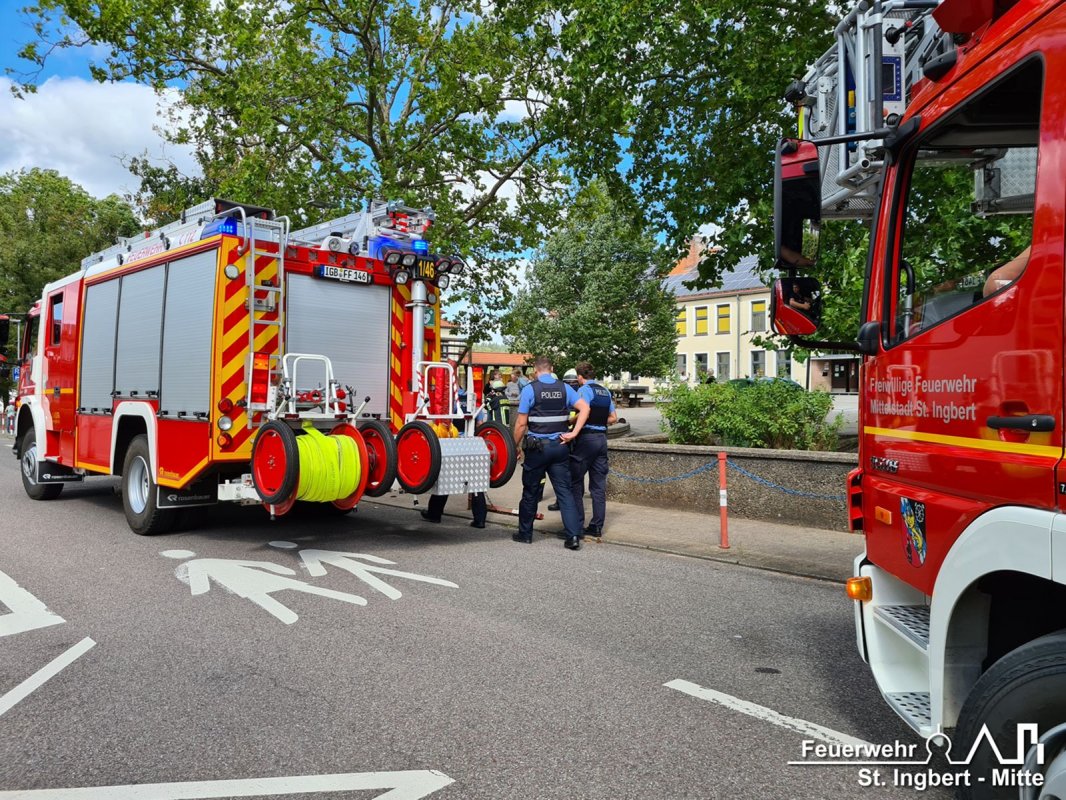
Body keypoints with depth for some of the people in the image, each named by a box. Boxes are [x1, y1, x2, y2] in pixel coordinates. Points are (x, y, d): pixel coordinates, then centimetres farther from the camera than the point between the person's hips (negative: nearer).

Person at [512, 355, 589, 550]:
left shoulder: (530, 389, -6)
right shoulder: (564, 388, 6)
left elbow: (521, 423, -7)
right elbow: (584, 407, -3)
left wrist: (515, 446, 3)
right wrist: (573, 433, -4)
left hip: (537, 447, -3)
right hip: (560, 446, 3)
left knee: (530, 492, 10)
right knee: (565, 491, 4)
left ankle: (525, 533, 21)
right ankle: (574, 535, -3)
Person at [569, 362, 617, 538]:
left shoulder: (584, 390, -8)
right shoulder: (605, 391, 15)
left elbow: (585, 411, -25)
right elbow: (613, 418, 16)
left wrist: (574, 431, -28)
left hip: (586, 438, -7)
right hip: (602, 437, 7)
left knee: (575, 483, 1)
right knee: (599, 485, 8)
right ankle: (597, 526, 10)